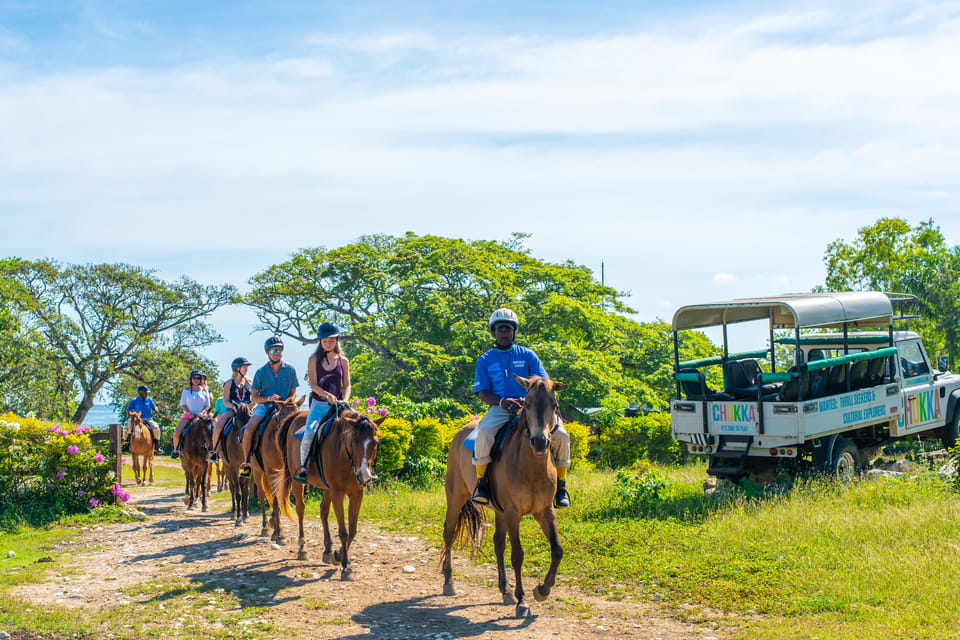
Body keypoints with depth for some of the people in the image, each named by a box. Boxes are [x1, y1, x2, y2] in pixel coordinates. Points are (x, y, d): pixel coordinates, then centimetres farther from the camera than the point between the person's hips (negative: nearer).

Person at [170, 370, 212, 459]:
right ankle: (176, 450, -3)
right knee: (177, 431, -23)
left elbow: (207, 405, 7)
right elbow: (182, 404, 3)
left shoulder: (204, 391, 7)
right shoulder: (187, 390, 6)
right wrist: (189, 413, -13)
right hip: (188, 415, 0)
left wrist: (202, 413, -12)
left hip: (201, 416, 0)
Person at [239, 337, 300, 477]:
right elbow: (253, 397, 5)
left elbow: (293, 392, 15)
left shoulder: (290, 370, 7)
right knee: (249, 429, -26)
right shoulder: (261, 372, 5)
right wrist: (269, 398, -12)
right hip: (264, 406, -1)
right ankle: (246, 463, -11)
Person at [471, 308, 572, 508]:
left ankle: (560, 486, -2)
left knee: (561, 435, -20)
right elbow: (482, 394, 3)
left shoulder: (527, 356, 13)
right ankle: (481, 483, -20)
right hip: (500, 409, -1)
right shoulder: (485, 360, 12)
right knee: (485, 433, -36)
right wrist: (502, 401, -18)